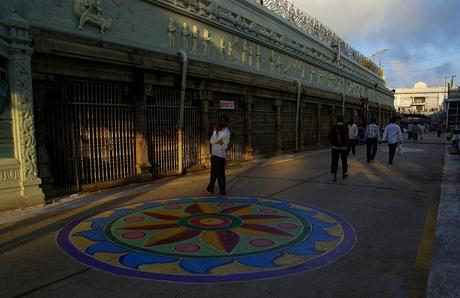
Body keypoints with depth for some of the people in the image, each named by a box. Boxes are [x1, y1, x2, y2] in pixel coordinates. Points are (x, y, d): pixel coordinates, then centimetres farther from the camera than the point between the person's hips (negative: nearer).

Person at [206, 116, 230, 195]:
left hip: (220, 156, -8)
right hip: (214, 154, 8)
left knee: (220, 173, -1)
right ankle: (210, 189, 28)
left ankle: (222, 191, 10)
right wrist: (218, 141, -14)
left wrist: (216, 131, -7)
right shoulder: (218, 130, 15)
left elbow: (214, 141, -15)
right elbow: (211, 141, 5)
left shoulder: (226, 132, -12)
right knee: (213, 172, 17)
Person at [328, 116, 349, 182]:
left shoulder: (333, 127, -3)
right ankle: (344, 174, 30)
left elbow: (330, 137, -1)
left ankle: (334, 176, -9)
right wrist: (346, 146, -5)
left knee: (334, 161, -1)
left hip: (335, 147, 0)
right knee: (344, 161, 17)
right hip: (343, 147, 0)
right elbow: (346, 138, -14)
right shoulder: (345, 128, -7)